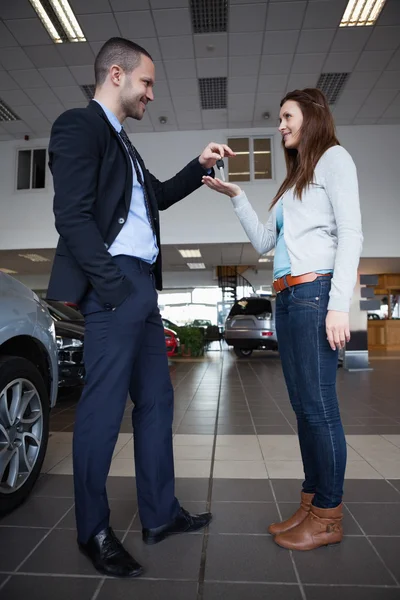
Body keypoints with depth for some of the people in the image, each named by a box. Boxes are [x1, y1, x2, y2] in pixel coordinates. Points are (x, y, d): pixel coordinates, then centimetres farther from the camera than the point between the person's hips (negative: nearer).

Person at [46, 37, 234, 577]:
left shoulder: (122, 142, 26)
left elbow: (157, 196, 33)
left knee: (156, 400, 11)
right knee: (104, 408, -2)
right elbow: (72, 216, -13)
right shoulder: (78, 125, -2)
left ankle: (160, 515, 26)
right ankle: (93, 532, 19)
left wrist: (200, 166, 23)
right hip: (114, 286, -10)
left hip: (142, 287, 10)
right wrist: (116, 287, -17)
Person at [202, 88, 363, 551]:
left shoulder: (333, 158, 5)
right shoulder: (295, 179, 28)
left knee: (318, 404, -6)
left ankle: (328, 516, 8)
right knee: (303, 405, 8)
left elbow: (350, 233, -8)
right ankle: (311, 504, 19)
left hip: (315, 293, -8)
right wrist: (235, 196, 15)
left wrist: (340, 304, -17)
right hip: (286, 298, 8)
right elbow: (263, 242, 20)